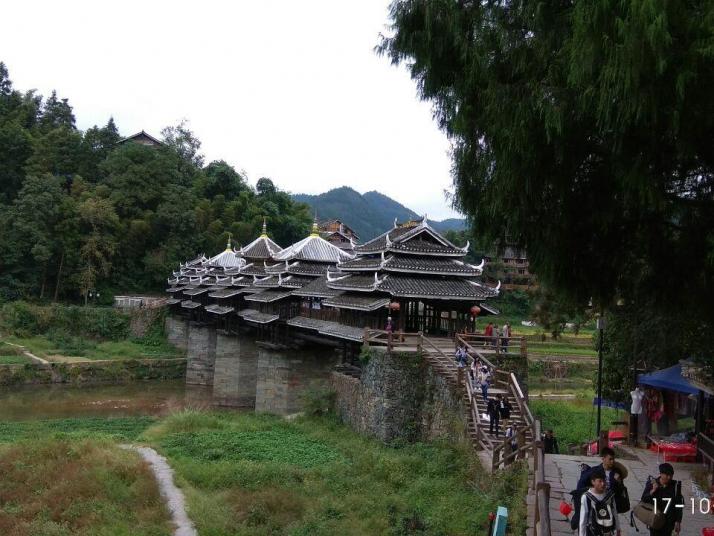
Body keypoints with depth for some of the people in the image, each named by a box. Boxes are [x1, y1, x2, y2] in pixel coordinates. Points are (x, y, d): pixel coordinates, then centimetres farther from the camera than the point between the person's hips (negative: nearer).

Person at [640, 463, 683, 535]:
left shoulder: (675, 485, -4)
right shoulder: (651, 483, -5)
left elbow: (679, 505, 2)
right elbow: (644, 500, -5)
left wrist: (678, 522, 2)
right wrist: (653, 490, -19)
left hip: (669, 521, 0)